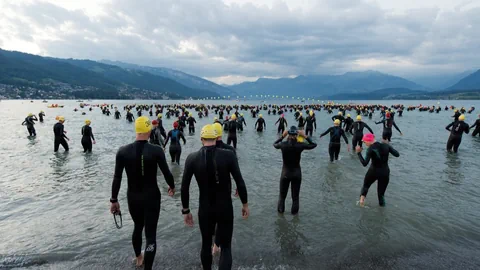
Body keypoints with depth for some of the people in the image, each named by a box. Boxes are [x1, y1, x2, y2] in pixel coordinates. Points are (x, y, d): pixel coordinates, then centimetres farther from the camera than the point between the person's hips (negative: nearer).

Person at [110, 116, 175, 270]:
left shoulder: (123, 151, -10)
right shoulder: (156, 150, -17)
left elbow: (117, 179, -5)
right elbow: (166, 173, -11)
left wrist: (114, 200, 7)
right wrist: (172, 186, 9)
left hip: (132, 197, 4)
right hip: (152, 196, -4)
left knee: (137, 226, 29)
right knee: (150, 234, 6)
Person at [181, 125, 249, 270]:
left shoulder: (192, 158, -9)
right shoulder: (228, 155, -15)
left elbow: (184, 187, -4)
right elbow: (240, 182, -12)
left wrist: (186, 210, 8)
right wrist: (245, 204, 2)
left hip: (205, 209, 2)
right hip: (225, 208, -2)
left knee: (206, 244, 24)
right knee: (226, 246, 13)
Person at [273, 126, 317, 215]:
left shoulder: (283, 145, -14)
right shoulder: (300, 145, -16)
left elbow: (274, 144, 10)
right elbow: (314, 145, 1)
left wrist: (282, 136, 9)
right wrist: (305, 136, 1)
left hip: (285, 173, 1)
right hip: (296, 173, -1)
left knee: (282, 194, 20)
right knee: (295, 195, 17)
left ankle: (280, 210, 35)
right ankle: (294, 212, 30)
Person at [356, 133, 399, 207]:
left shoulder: (371, 149, -18)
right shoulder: (386, 145, -7)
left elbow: (365, 163, -24)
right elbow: (397, 154, -1)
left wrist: (359, 153, -18)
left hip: (373, 171, -3)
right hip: (385, 172, 3)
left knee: (365, 185, 24)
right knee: (381, 192, 18)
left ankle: (362, 198, 7)